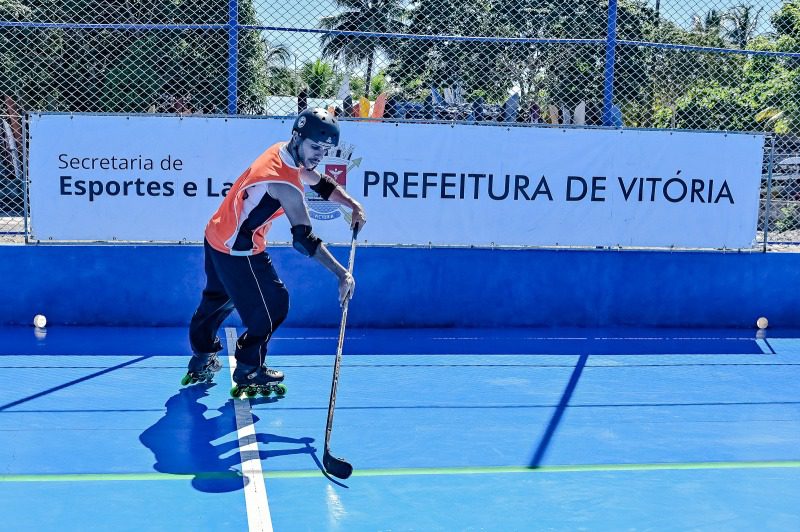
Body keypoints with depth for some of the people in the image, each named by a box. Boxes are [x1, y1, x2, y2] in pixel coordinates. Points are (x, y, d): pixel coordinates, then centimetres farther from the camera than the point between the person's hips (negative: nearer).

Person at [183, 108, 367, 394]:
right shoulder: (285, 183, -29)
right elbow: (304, 239, -33)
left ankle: (201, 364, 44)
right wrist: (342, 274, -34)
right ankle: (248, 372, 17)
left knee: (217, 300, 25)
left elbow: (322, 183, 11)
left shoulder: (282, 152, -1)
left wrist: (354, 206, -3)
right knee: (273, 306, 1)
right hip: (238, 252, -10)